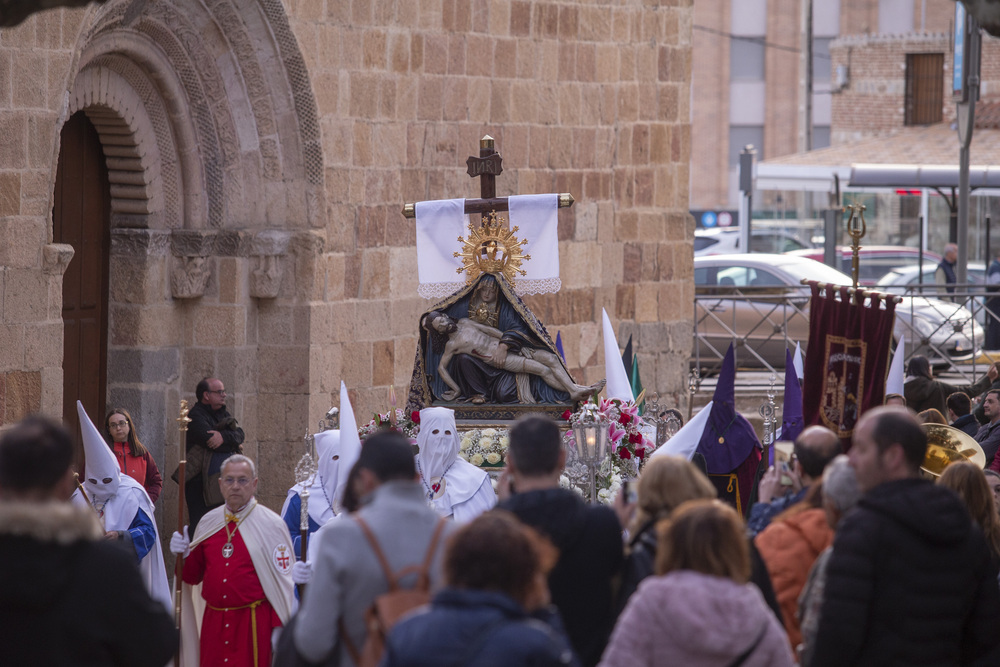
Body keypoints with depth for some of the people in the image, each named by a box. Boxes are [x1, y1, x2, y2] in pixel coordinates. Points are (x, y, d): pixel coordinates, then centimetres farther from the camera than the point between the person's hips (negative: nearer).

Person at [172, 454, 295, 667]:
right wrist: (184, 554, -3)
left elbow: (283, 582, -6)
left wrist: (279, 630, -10)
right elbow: (193, 576, 18)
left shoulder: (271, 525, -5)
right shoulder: (208, 524, 9)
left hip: (254, 626, -5)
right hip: (213, 624, 5)